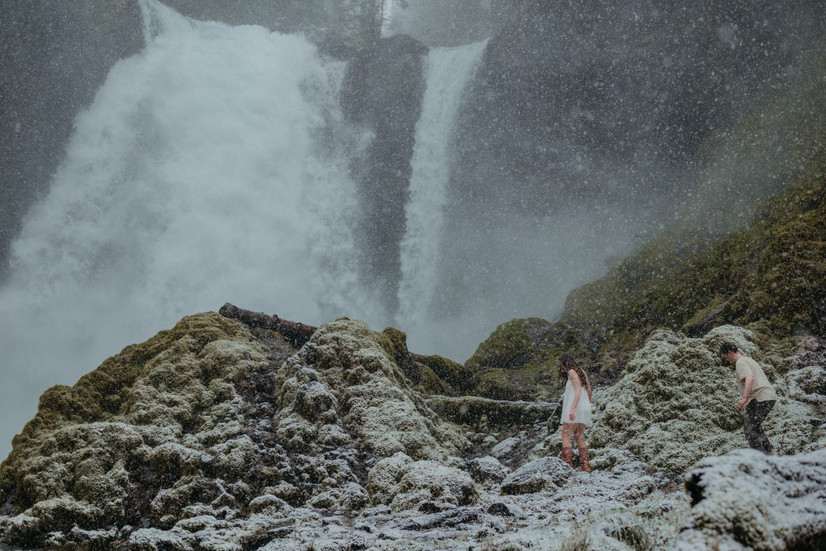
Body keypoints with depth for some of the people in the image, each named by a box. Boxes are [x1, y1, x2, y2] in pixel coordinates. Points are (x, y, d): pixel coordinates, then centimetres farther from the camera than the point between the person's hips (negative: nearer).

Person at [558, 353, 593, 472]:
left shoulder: (572, 372, -6)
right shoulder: (581, 371, 18)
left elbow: (578, 390, -18)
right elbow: (589, 390, 19)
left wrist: (573, 408, -26)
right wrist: (588, 406, 27)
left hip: (575, 409, -9)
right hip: (584, 410, 9)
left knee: (566, 437, -10)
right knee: (580, 438, 10)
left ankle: (567, 465, -19)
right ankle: (586, 467, 6)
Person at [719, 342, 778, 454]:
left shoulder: (741, 362, -7)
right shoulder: (749, 360, 25)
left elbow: (750, 378, -26)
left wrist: (744, 398, -35)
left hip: (760, 398, -10)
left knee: (750, 429, -8)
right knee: (755, 427, 18)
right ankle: (770, 451, 13)